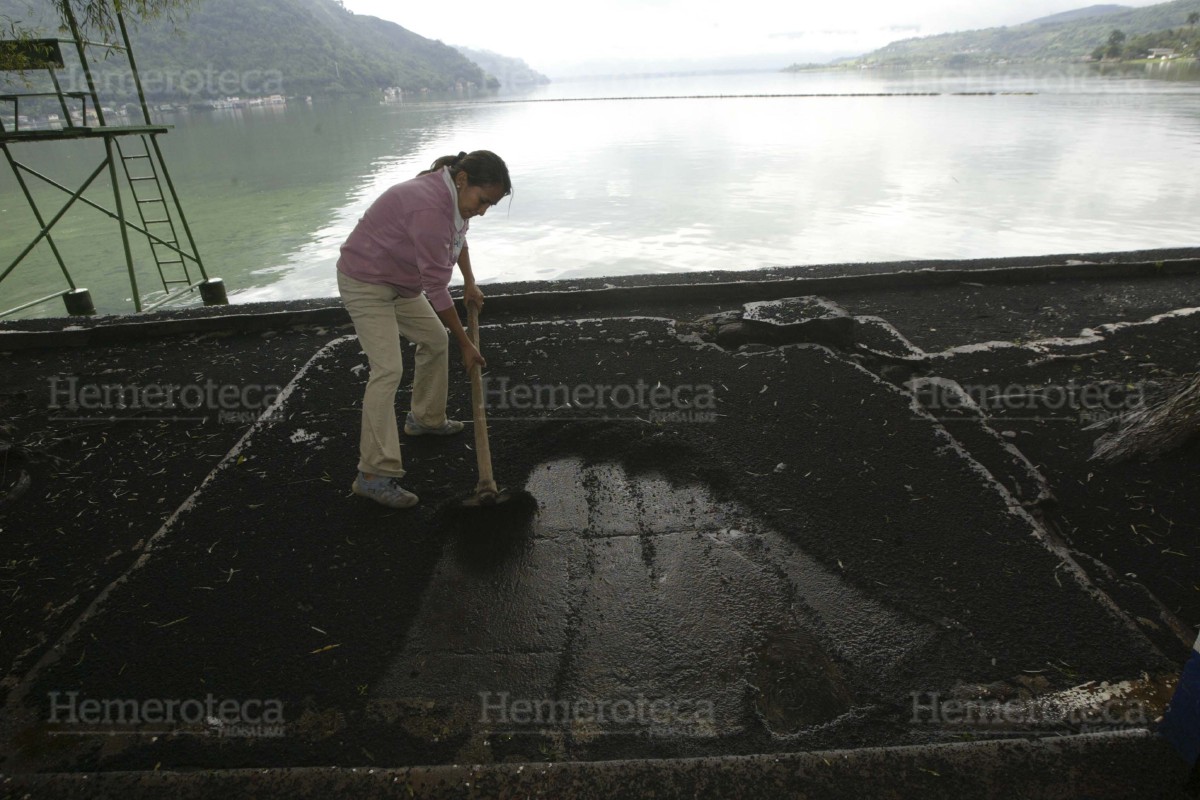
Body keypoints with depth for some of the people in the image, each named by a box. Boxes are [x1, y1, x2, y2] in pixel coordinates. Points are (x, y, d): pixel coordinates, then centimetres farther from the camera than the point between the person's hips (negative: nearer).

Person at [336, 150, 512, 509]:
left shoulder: (454, 195, -3)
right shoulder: (430, 209, -32)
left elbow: (458, 237, 21)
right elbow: (437, 288, -28)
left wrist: (470, 284, 24)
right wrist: (466, 345, -20)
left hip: (400, 282, 10)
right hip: (365, 283, -10)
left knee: (435, 340, 16)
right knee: (388, 369, -18)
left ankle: (426, 418, 34)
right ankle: (374, 475, -17)